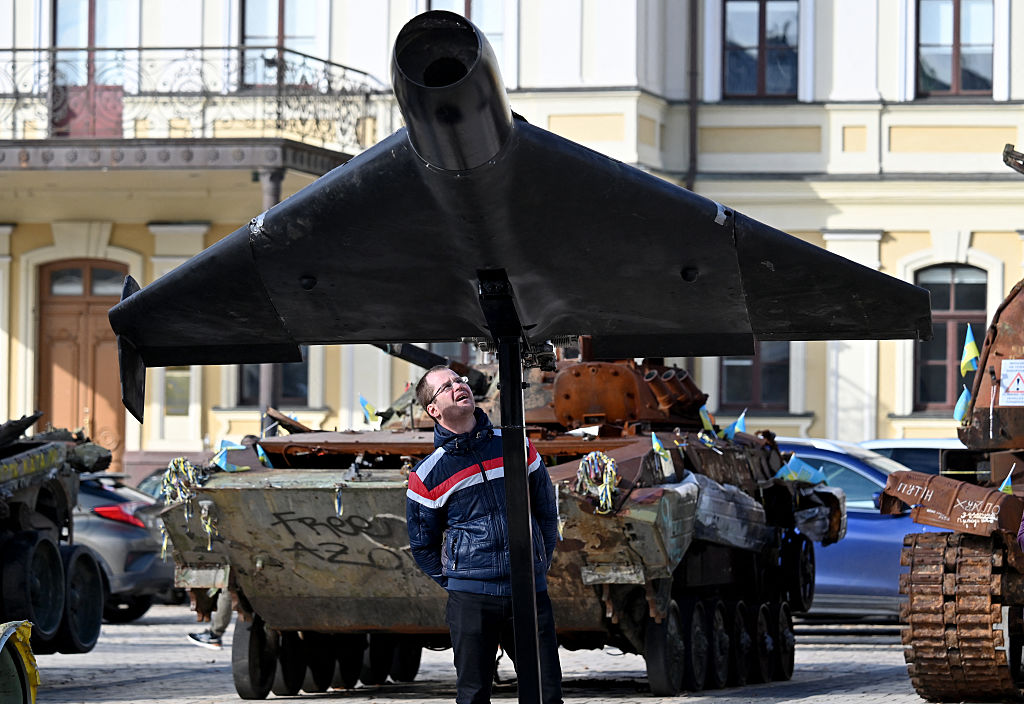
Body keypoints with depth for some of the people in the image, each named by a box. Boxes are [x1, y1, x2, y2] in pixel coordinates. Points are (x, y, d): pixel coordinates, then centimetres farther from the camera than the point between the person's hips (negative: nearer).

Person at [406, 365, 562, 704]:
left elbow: (546, 511, 18)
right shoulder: (428, 474, 1)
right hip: (471, 597, -2)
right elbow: (422, 545, 11)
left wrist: (539, 565, 11)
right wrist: (454, 581, 3)